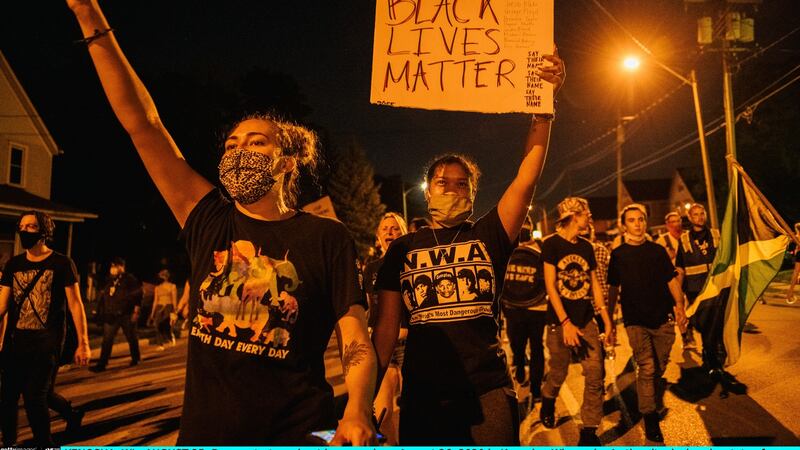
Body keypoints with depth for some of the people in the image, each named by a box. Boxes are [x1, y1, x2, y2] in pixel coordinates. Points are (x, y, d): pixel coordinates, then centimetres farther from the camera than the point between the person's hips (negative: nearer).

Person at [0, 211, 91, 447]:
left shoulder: (61, 264, -4)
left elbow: (75, 304, -5)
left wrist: (83, 343, -10)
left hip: (47, 341, -5)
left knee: (34, 397, -8)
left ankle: (45, 444, 15)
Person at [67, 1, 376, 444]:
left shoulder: (326, 236, -4)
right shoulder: (209, 221, 2)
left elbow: (356, 338, -8)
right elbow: (141, 123, 1)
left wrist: (357, 412, -26)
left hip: (295, 433, -3)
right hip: (203, 430, 4)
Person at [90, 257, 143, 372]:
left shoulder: (130, 279, -5)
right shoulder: (109, 281, 11)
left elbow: (137, 296, -7)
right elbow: (103, 297, 14)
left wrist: (136, 312, -11)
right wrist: (101, 311, 8)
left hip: (126, 315, -4)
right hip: (111, 315, 4)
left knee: (131, 338, 9)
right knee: (107, 340, -2)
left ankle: (135, 359, 27)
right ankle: (101, 364, -3)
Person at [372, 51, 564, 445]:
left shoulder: (488, 236, 4)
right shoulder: (403, 249, 7)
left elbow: (527, 177, -7)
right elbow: (386, 326, 7)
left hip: (487, 392, -1)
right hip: (422, 398, 1)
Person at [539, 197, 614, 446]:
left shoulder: (587, 247, 10)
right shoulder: (551, 244, -7)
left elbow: (595, 285, 12)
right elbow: (550, 285, -12)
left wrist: (607, 321, 8)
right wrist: (566, 322, -18)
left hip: (587, 321, 5)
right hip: (559, 322, -4)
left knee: (595, 377, -3)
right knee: (558, 374, 8)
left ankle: (589, 433, 7)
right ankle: (547, 402, 41)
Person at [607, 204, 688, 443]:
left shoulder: (657, 250, 8)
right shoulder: (618, 254, 3)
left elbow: (671, 279, 7)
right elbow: (613, 289, 6)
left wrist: (679, 304, -8)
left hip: (663, 318, 2)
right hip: (636, 321, -2)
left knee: (660, 367, 11)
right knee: (647, 368, -7)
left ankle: (655, 404, 34)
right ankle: (650, 419, 2)